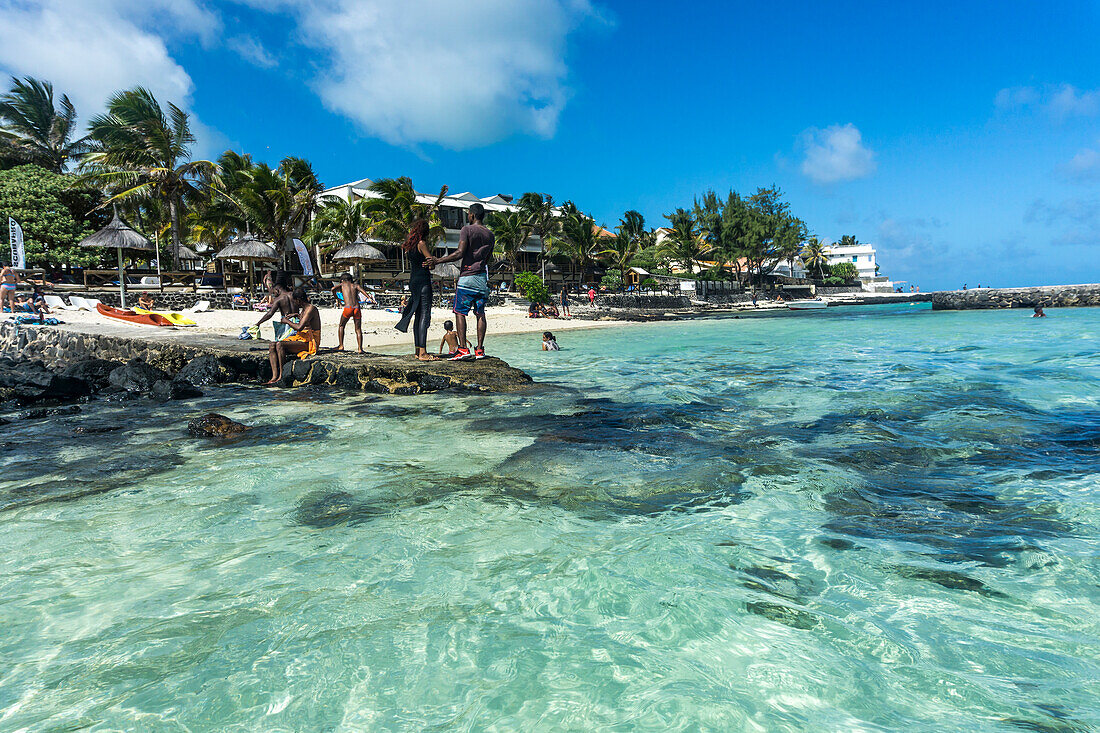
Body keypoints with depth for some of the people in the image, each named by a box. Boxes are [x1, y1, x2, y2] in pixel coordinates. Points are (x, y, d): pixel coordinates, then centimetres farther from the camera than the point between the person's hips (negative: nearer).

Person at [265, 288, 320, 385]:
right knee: (272, 346, -4)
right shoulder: (304, 309, 18)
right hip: (301, 338, 10)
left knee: (279, 345, -26)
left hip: (309, 342, -10)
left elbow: (299, 327, -23)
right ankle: (274, 377, -17)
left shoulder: (311, 308, -13)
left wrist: (287, 321, -7)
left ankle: (282, 376, -19)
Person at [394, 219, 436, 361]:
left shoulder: (411, 245, 15)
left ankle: (418, 350, 14)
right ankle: (423, 352, -18)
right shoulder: (421, 243, -9)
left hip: (413, 281, 9)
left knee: (418, 316, 11)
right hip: (423, 280, -9)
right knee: (425, 315, -12)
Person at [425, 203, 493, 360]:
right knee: (480, 314, 7)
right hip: (483, 278, 6)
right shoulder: (490, 235, 14)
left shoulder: (467, 230, -6)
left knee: (460, 312, -3)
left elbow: (460, 253, -16)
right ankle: (480, 349, 5)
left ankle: (463, 349, -12)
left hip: (467, 277, -6)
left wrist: (438, 260, -11)